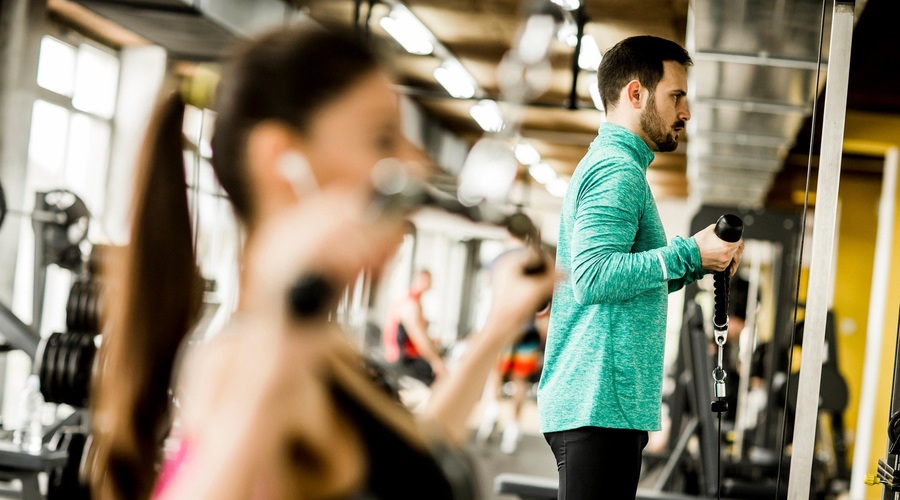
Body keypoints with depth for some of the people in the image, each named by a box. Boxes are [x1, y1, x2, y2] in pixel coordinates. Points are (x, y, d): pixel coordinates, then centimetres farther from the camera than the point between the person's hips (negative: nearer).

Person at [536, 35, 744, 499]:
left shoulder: (606, 165, 23)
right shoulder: (617, 170, -10)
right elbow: (591, 276, -22)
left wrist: (696, 262, 14)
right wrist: (690, 253, -17)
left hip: (587, 403, 11)